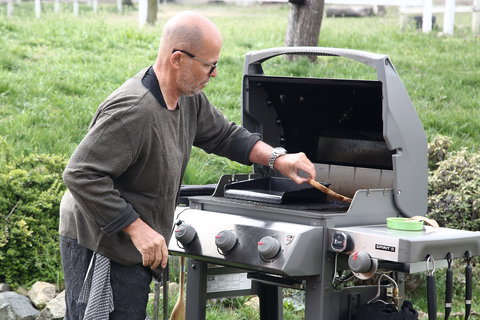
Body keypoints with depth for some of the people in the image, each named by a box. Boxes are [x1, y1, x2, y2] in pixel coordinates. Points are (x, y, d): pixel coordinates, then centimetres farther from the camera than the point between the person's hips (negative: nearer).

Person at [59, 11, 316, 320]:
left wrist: (276, 159, 7)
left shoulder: (188, 98, 2)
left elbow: (223, 134, 20)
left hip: (134, 248, 10)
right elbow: (81, 175, -29)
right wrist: (136, 229, -27)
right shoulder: (134, 110, -28)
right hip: (100, 248, -10)